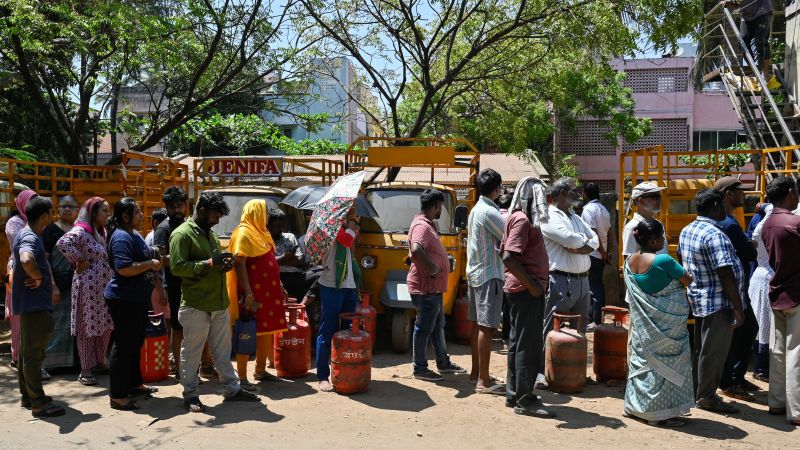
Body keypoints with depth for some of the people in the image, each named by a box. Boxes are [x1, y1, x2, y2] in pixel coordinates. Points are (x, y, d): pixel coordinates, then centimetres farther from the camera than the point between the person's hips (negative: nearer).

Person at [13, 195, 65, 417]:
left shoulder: (25, 234, 13)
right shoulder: (30, 238, -19)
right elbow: (26, 260, -42)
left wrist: (49, 288, 19)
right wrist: (38, 278, -24)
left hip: (32, 303, 10)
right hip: (34, 303, -10)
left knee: (27, 352, 17)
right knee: (33, 354, -5)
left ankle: (28, 396, 27)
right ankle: (39, 403, 0)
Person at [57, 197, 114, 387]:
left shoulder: (102, 232, 15)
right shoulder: (81, 231, -12)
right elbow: (62, 243, -31)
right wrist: (80, 261, -20)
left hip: (104, 287, 8)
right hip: (88, 287, -8)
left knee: (106, 325, 11)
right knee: (87, 327, 0)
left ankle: (99, 362, 25)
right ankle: (86, 370, 8)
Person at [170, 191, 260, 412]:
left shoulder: (209, 233, 17)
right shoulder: (182, 234, -10)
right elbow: (177, 267, -19)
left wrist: (224, 264, 5)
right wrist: (209, 263, -23)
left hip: (219, 303, 8)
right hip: (196, 305, -8)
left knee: (222, 351, 16)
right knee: (192, 352, 5)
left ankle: (232, 389, 24)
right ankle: (190, 395, 17)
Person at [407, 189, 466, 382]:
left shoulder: (430, 224, 14)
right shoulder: (421, 226, -19)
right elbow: (416, 250, -38)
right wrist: (432, 268, -27)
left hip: (435, 287, 10)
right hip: (425, 288, -10)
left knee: (438, 326, 19)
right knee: (423, 328, 0)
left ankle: (443, 362, 31)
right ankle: (419, 368, 10)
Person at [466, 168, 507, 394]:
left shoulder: (476, 209, 13)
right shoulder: (489, 212, -17)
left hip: (475, 272, 10)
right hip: (489, 274, -10)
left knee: (478, 324, 15)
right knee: (487, 327, -8)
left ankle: (476, 372, 24)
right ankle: (483, 381, -5)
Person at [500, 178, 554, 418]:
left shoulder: (519, 218, 15)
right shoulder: (522, 220, -15)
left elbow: (505, 253, 20)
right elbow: (509, 257, -25)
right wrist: (532, 285, -22)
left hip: (522, 289, 10)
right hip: (526, 290, -10)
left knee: (518, 342, 14)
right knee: (528, 345, -5)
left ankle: (513, 394, 23)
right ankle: (525, 400, 2)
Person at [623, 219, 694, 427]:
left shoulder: (630, 261, 1)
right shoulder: (663, 260, -21)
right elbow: (688, 280, -11)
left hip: (641, 322, 8)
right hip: (666, 322, -7)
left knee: (642, 358, 17)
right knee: (666, 362, 2)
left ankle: (636, 404, 26)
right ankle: (660, 412, 8)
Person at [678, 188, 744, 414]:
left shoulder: (687, 230, 8)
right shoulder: (714, 235, -21)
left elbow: (682, 259, 20)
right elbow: (725, 274, -24)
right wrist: (738, 307, -20)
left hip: (698, 299, 10)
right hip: (718, 303, -10)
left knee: (701, 349, 19)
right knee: (714, 352, 1)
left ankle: (696, 390, 29)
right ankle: (707, 397, 11)